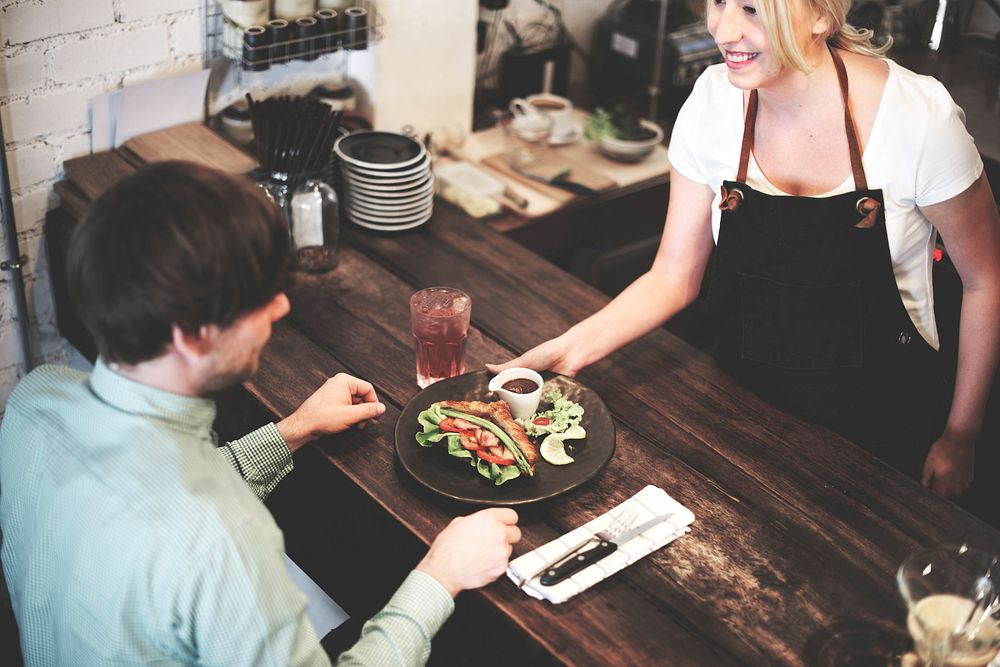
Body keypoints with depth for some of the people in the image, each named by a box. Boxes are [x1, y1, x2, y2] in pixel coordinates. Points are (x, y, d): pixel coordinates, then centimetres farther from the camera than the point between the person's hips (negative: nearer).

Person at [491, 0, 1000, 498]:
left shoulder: (919, 115, -22)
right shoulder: (712, 102, -12)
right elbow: (674, 276, -6)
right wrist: (572, 348, -21)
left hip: (882, 425, -2)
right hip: (746, 409, 3)